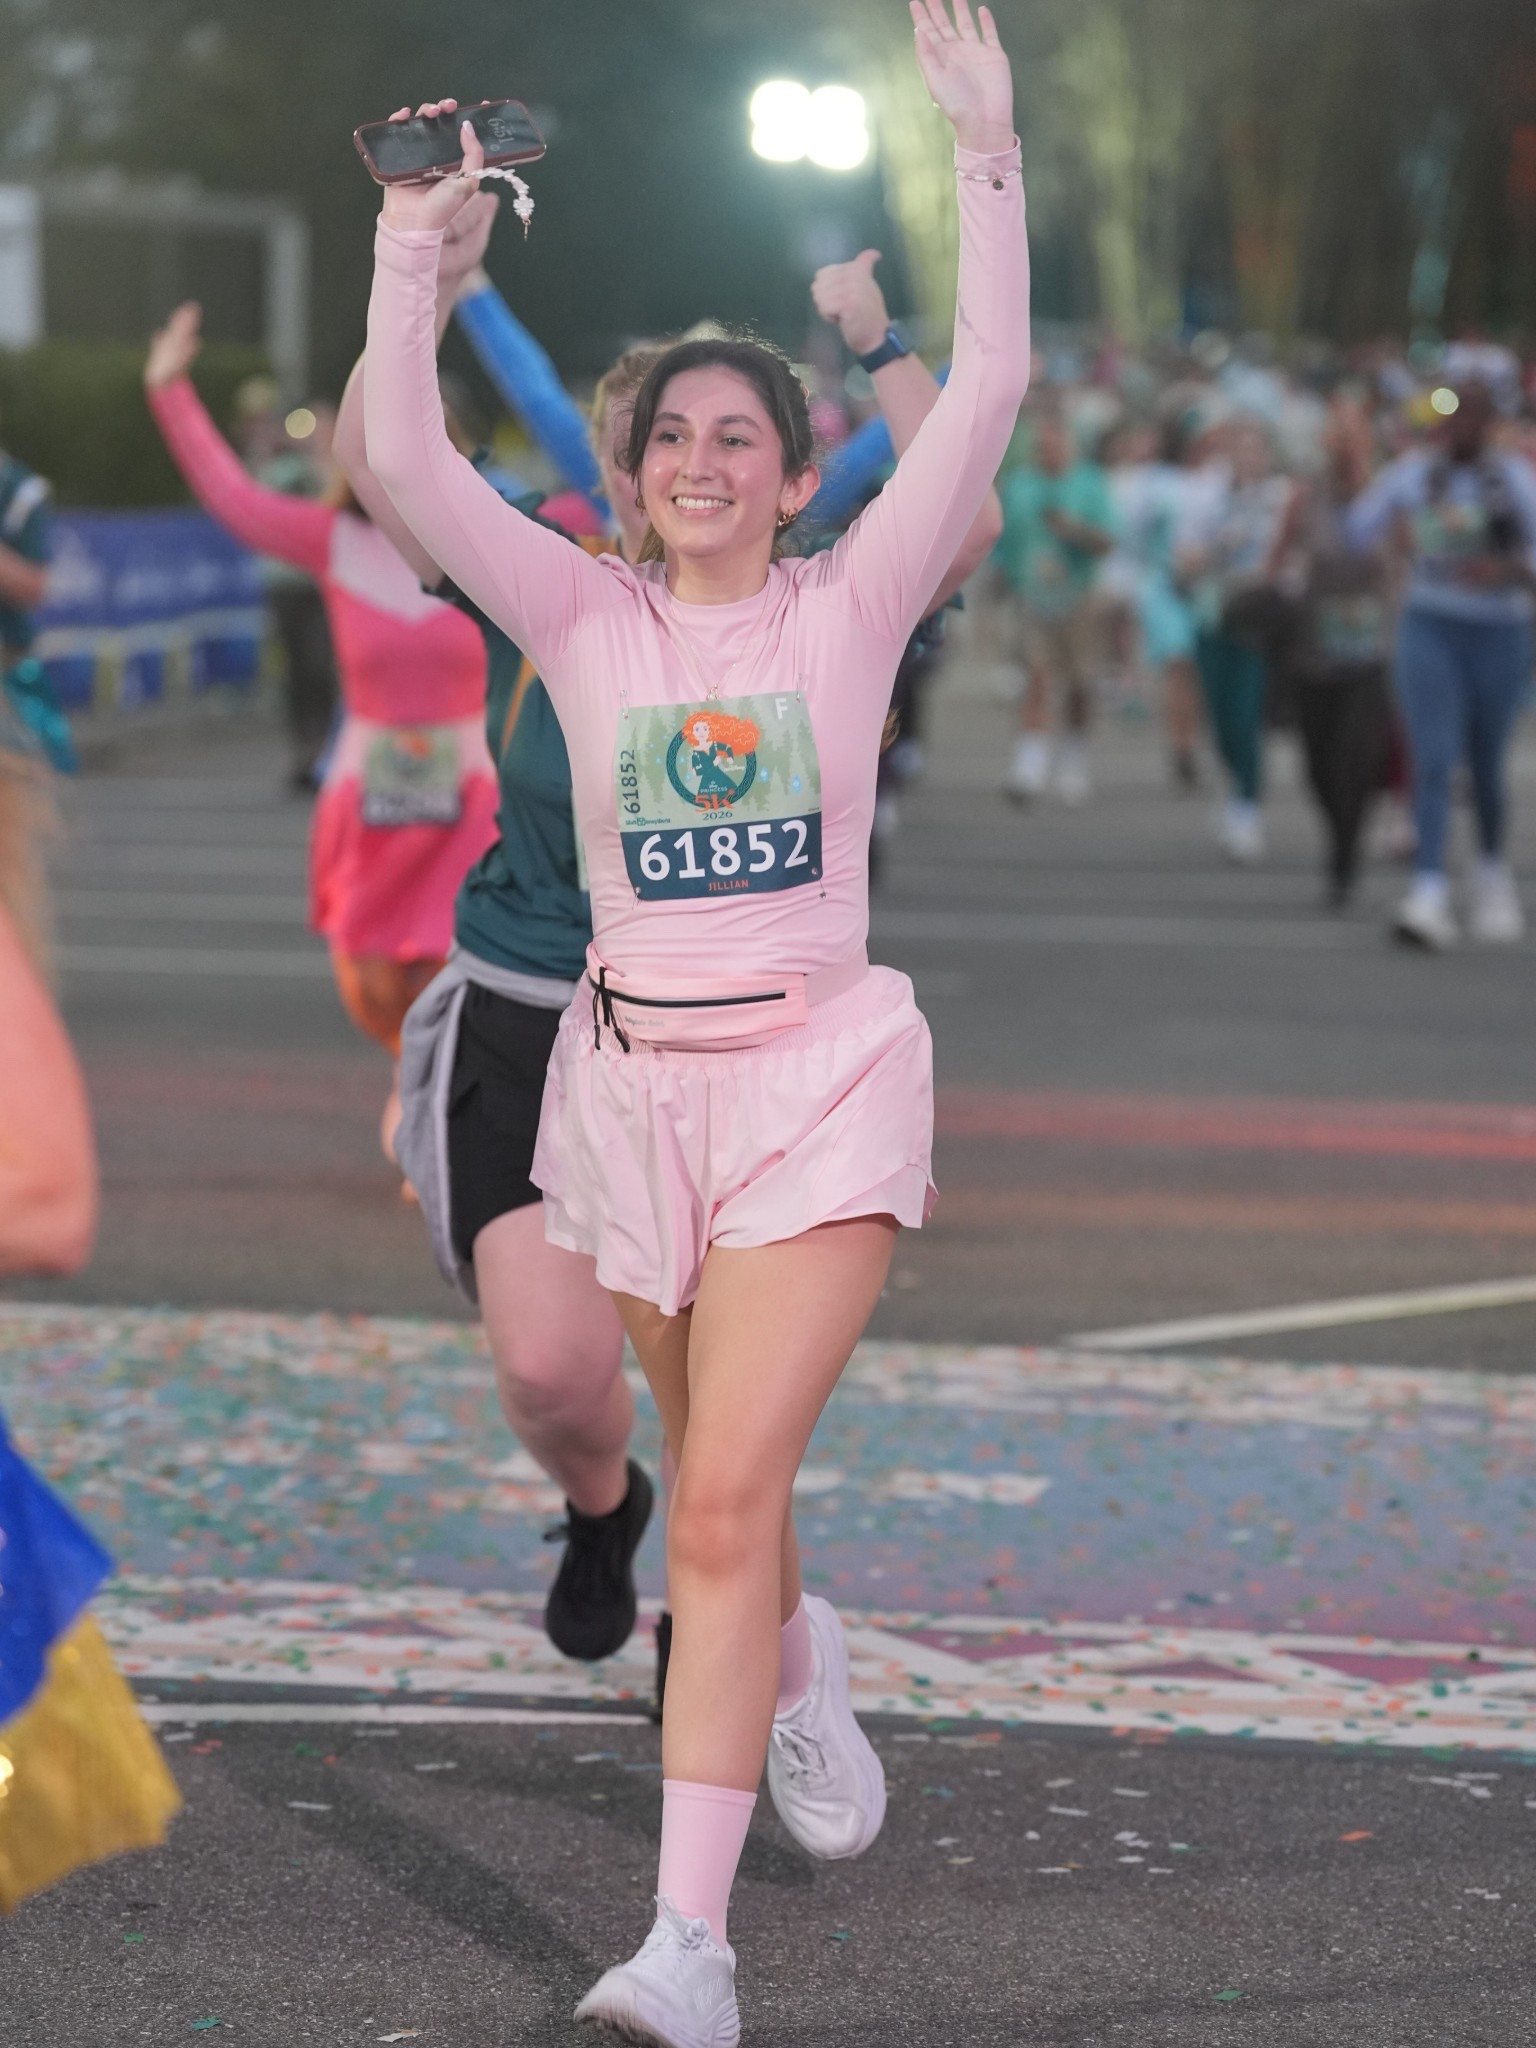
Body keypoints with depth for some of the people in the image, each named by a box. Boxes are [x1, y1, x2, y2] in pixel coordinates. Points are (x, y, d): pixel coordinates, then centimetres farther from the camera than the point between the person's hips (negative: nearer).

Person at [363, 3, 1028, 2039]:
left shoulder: (851, 605, 0)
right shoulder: (586, 619, 4)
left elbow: (985, 398, -11)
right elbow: (408, 464, -9)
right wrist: (414, 252, -19)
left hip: (819, 1068, -3)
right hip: (633, 1075, 3)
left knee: (726, 1492, -15)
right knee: (722, 1473, 19)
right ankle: (799, 1672, 53)